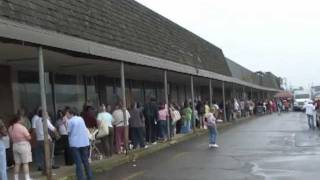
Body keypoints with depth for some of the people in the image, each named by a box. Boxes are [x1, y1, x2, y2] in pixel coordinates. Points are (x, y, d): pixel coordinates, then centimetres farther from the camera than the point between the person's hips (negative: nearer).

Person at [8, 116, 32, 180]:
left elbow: (11, 138, 11)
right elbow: (29, 137, -12)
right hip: (23, 145, -6)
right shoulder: (22, 127, -15)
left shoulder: (10, 128, 5)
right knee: (25, 163, -2)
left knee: (17, 163, 12)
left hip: (14, 146, 6)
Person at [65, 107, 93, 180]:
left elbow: (69, 132, -5)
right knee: (86, 161, 13)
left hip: (75, 143, -5)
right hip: (84, 142, 5)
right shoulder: (81, 118, 7)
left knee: (78, 162, 0)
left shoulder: (70, 121, -10)